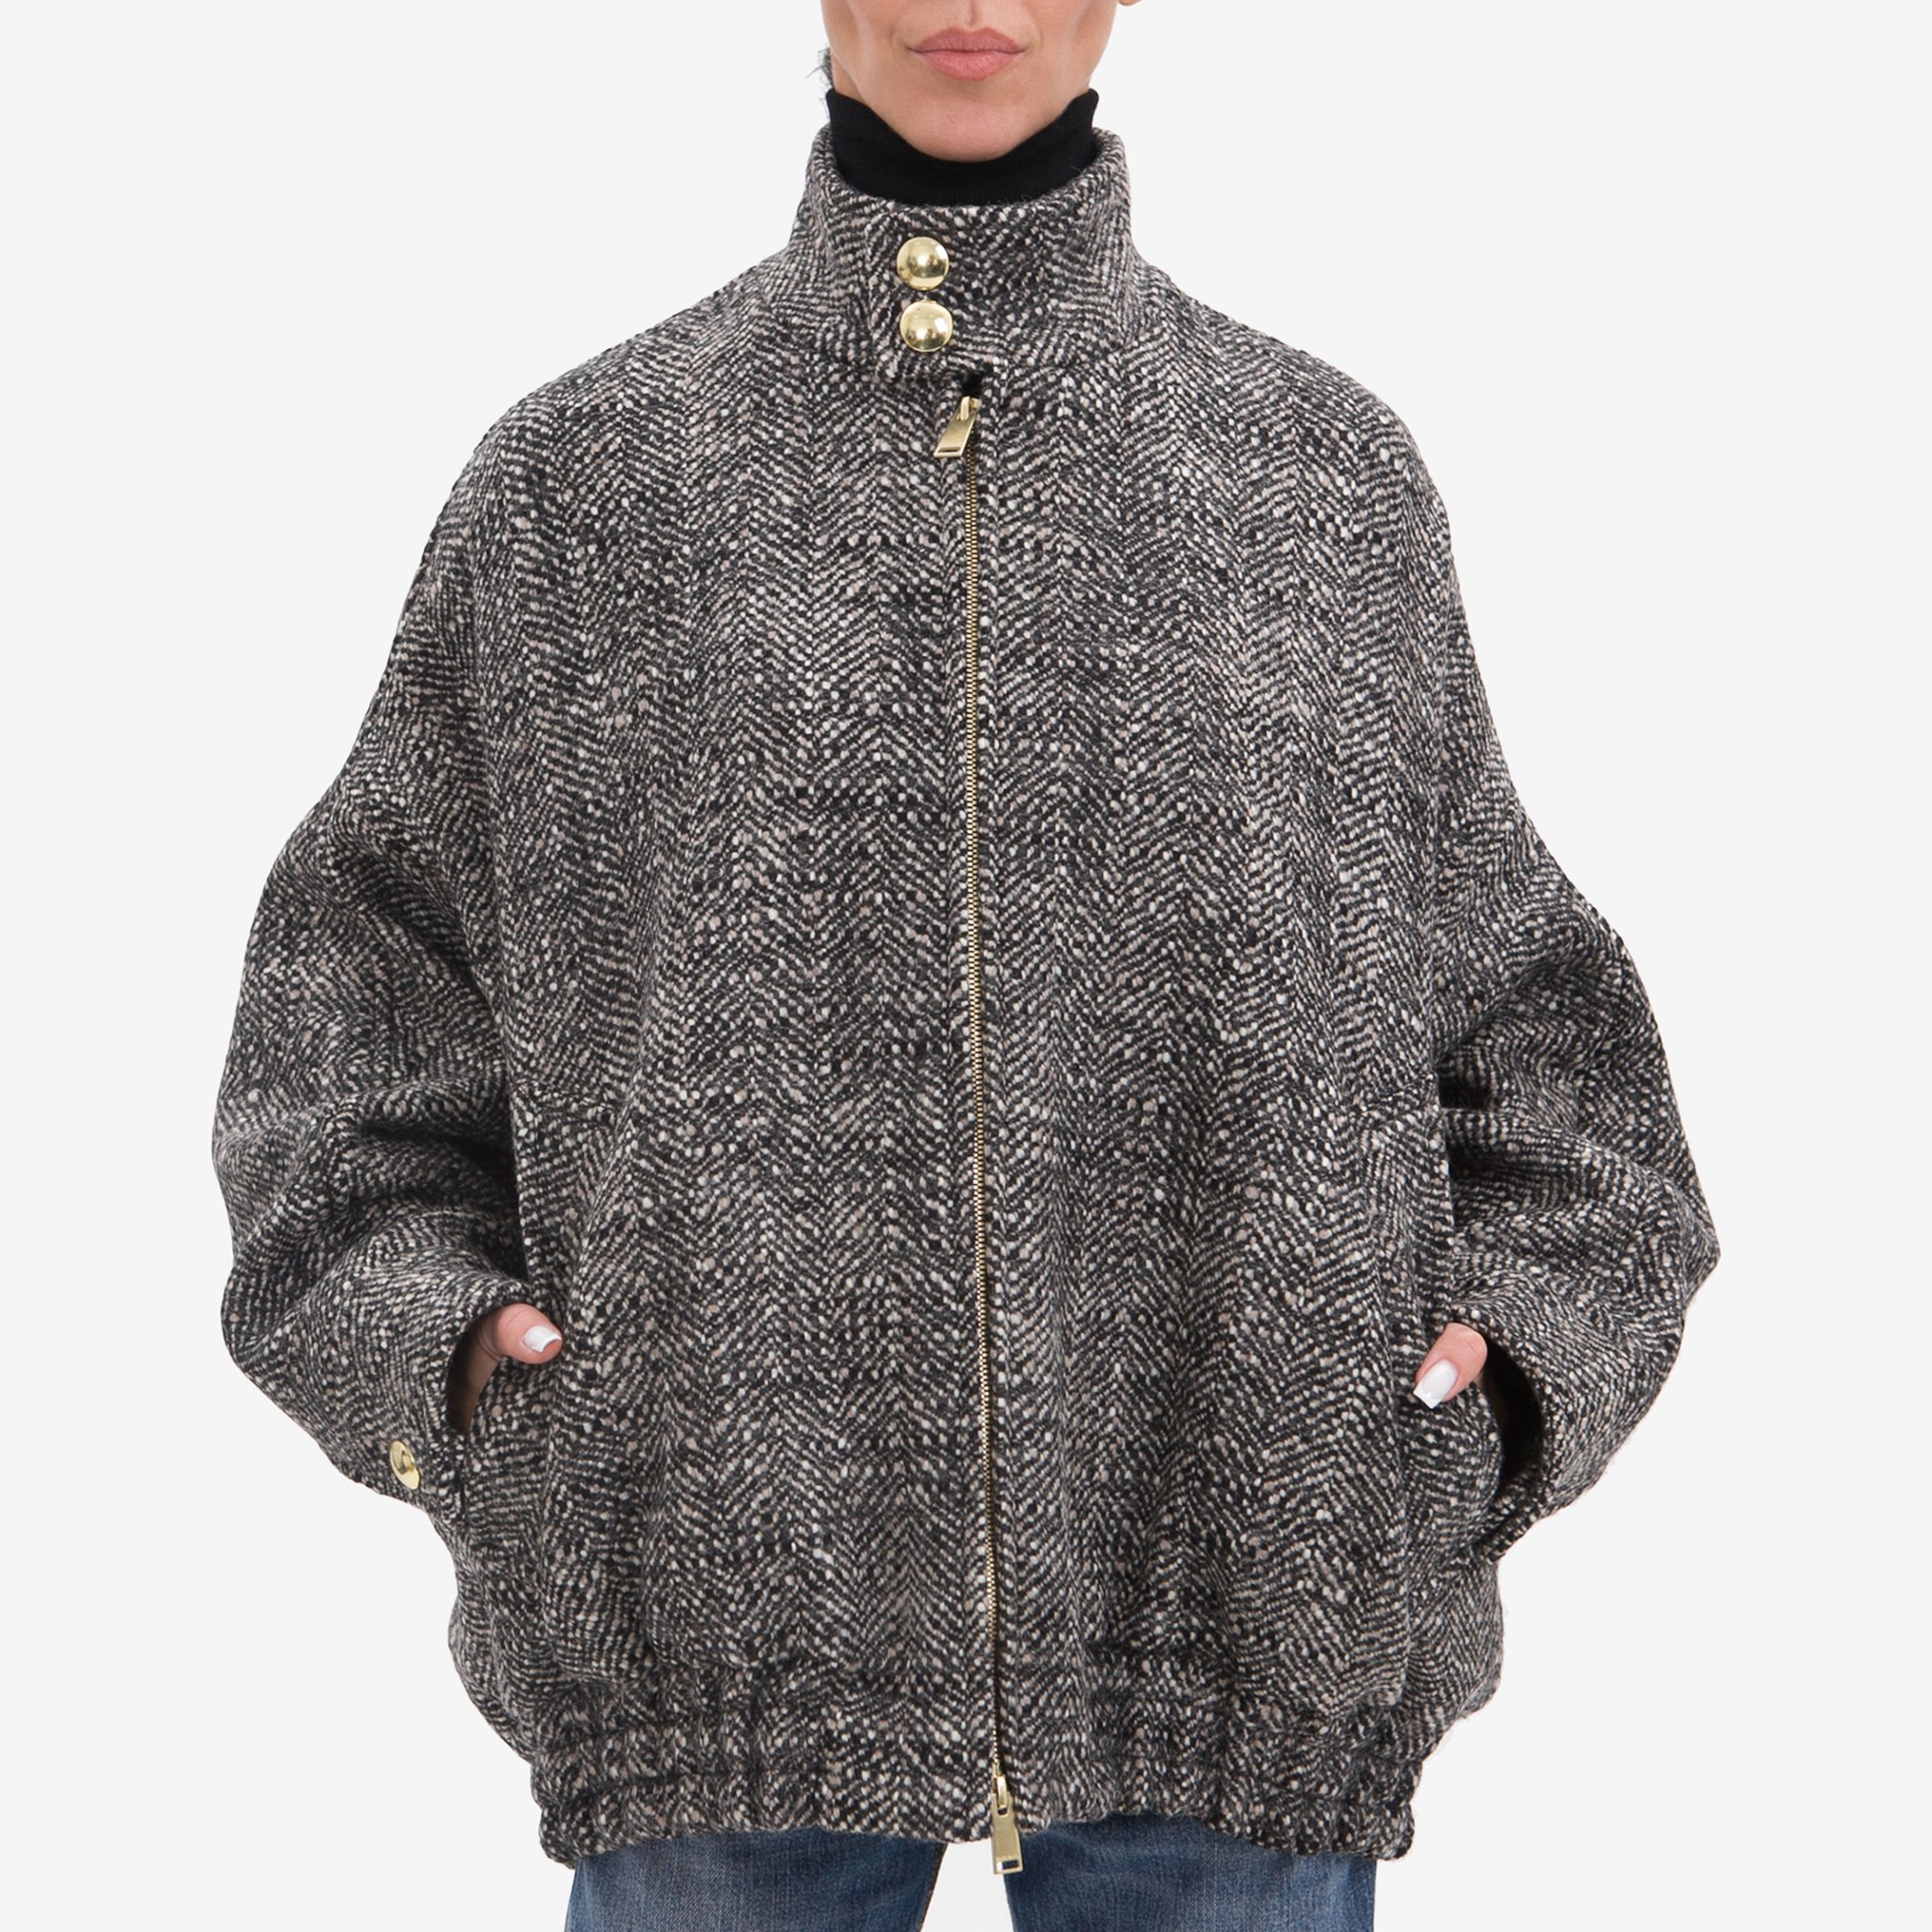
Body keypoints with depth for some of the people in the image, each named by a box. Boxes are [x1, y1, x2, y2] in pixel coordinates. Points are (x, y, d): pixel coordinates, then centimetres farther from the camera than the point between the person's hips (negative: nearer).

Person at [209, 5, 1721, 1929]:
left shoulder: (1332, 473, 9)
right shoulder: (578, 476, 6)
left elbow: (1528, 1029, 13)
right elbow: (358, 985, 10)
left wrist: (1517, 1344, -2)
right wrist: (428, 1333, -6)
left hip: (1240, 1614, 1)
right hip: (723, 1610, 0)